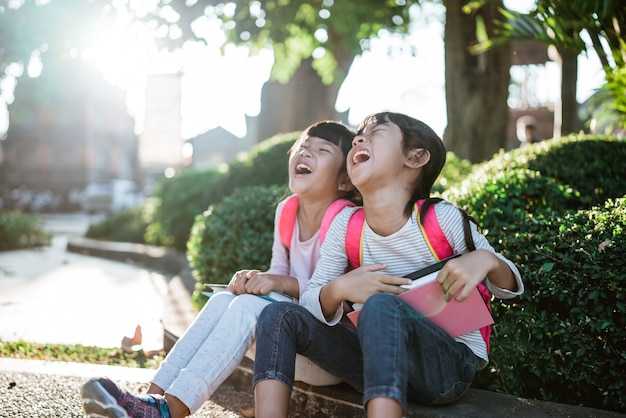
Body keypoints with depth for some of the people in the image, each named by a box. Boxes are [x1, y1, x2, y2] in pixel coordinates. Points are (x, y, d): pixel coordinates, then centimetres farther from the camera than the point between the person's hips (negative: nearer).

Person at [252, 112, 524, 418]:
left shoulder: (443, 219, -11)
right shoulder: (345, 224, 0)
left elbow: (508, 288, 0)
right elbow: (311, 304, 1)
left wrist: (486, 260, -24)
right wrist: (337, 289, -23)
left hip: (452, 365, -4)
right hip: (383, 360, 5)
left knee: (382, 307, -34)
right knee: (279, 316, -9)